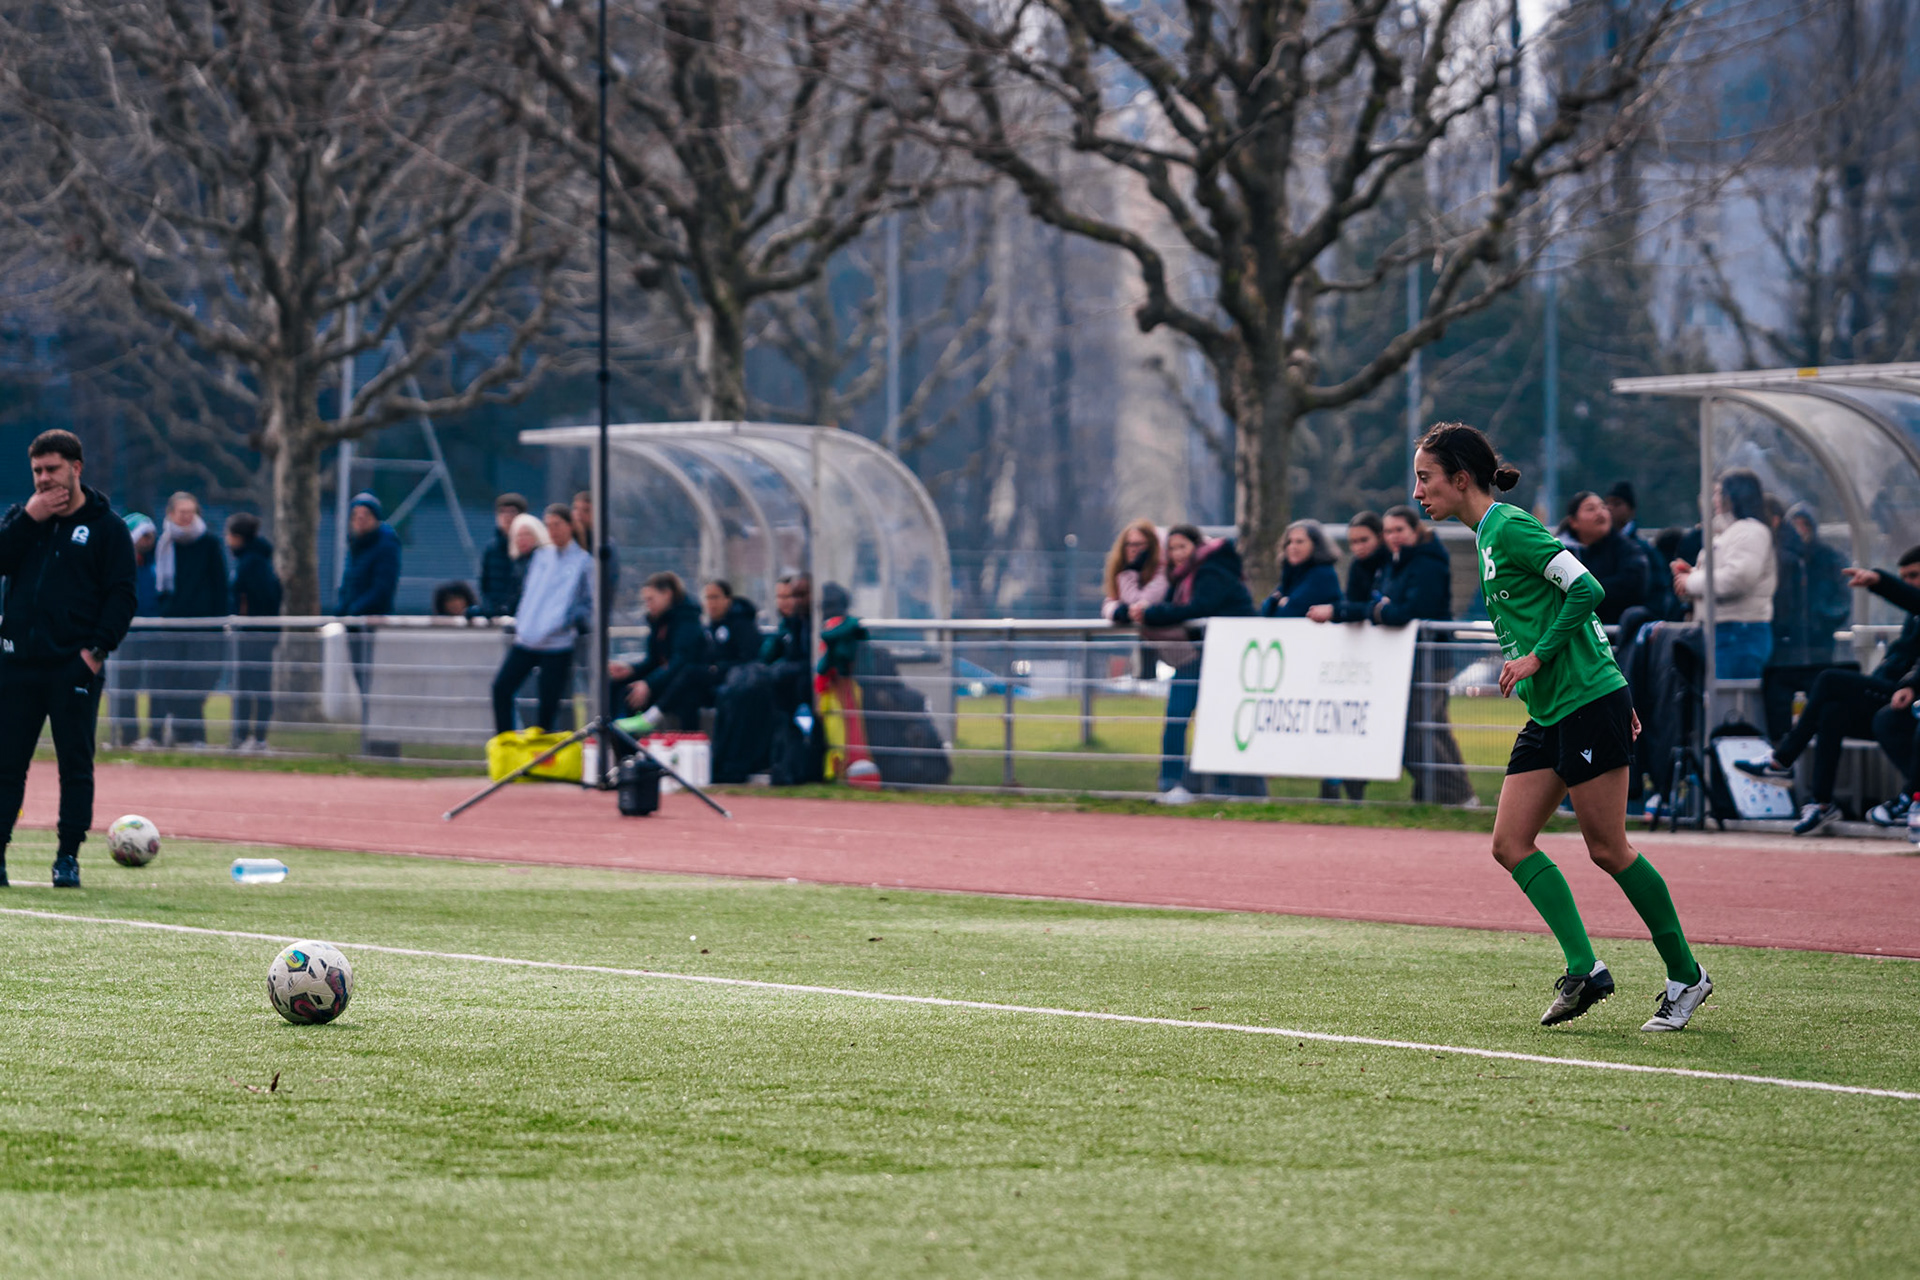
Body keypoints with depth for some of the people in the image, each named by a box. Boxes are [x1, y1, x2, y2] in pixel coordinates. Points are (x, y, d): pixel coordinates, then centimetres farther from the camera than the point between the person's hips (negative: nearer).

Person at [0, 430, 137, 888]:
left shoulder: (106, 527, 2)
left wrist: (98, 648, -13)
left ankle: (68, 858, 6)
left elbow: (122, 595, -3)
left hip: (74, 666, -3)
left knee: (75, 764, 0)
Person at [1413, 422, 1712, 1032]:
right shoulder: (1490, 533, 16)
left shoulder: (1509, 527, -12)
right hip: (1550, 713, 10)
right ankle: (1583, 969, -1)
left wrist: (1536, 657, -17)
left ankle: (1686, 976, 8)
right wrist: (1616, 698, 20)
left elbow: (1585, 589, -20)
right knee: (1511, 843, 0)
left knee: (1607, 849, -4)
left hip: (1589, 703, -10)